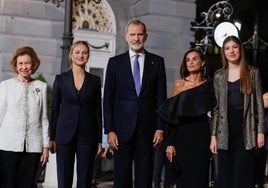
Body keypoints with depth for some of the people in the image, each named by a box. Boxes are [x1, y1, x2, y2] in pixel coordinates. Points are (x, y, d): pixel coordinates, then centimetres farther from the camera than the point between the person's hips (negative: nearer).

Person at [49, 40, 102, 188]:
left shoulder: (95, 80, 7)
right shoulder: (60, 79, 5)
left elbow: (98, 111, 8)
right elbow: (54, 110, 5)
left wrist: (99, 139, 4)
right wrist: (52, 137, 1)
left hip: (88, 136, 1)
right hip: (65, 135, -1)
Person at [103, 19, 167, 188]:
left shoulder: (157, 62, 7)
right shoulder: (115, 62, 6)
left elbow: (161, 97, 5)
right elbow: (108, 99, 3)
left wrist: (160, 128, -1)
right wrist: (109, 130, -3)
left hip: (147, 129, 0)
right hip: (123, 129, 0)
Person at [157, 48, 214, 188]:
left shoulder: (209, 84, 6)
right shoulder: (179, 84, 3)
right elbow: (173, 117, 1)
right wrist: (170, 143, -6)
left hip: (202, 136, 1)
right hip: (183, 136, -1)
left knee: (200, 177, 4)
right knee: (184, 177, 1)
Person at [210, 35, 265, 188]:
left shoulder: (252, 72, 5)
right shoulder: (219, 76, 10)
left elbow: (259, 103, 3)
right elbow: (216, 107, 9)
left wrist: (261, 131, -5)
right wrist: (213, 135, 3)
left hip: (246, 131, -2)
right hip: (225, 132, 2)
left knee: (242, 176, -2)